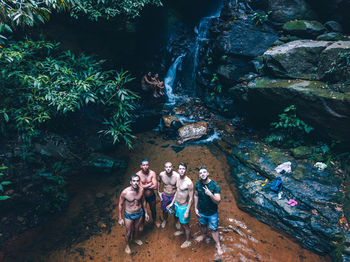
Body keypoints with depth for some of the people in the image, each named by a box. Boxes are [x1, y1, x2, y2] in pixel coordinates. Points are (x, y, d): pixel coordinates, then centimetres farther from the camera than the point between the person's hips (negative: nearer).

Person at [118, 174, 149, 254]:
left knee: (136, 228, 28)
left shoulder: (141, 189, -18)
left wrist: (146, 213, 9)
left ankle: (136, 239, 59)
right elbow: (120, 205, -13)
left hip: (139, 213, 3)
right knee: (129, 232, 17)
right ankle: (127, 245, 48)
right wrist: (120, 218, -7)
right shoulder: (125, 192, -28)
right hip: (129, 215, -3)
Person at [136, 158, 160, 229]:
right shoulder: (138, 174, -22)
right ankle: (142, 223, 51)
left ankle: (155, 220, 54)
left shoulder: (152, 173, -20)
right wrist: (150, 184, -23)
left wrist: (144, 186, -24)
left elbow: (155, 186, -26)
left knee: (153, 209, 24)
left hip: (151, 196, 1)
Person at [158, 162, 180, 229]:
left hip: (174, 196, -2)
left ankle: (176, 221, 49)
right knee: (165, 210, 22)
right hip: (165, 196, 2)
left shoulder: (177, 176, -28)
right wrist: (158, 192, 6)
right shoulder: (161, 174, -18)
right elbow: (159, 182, 5)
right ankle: (164, 220, 54)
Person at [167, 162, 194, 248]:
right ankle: (183, 231, 59)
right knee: (181, 221, 31)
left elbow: (191, 198, -22)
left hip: (183, 207, -7)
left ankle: (188, 241, 36)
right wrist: (172, 203, 15)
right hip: (177, 204, 7)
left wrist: (187, 212, -20)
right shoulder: (178, 179, -5)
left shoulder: (189, 183, -28)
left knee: (185, 224, 13)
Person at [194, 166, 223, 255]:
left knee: (214, 229, 14)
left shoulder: (215, 185, -26)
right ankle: (203, 235, 60)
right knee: (203, 225, 29)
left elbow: (218, 201, -27)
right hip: (201, 212, 3)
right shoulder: (198, 184, -15)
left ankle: (218, 245, 39)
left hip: (212, 213, -3)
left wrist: (210, 194, -44)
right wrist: (195, 208, 0)